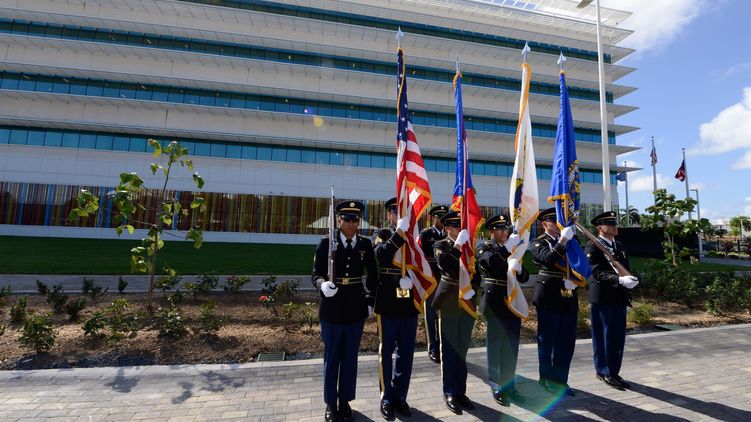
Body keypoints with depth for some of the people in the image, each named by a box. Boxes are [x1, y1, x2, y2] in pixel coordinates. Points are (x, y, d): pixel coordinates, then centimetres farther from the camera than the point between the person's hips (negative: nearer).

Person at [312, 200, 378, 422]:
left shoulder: (365, 244, 0)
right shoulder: (326, 242, -8)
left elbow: (373, 273, 9)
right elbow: (316, 273, -9)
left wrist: (370, 293, 5)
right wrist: (323, 285, -29)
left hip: (356, 309, 2)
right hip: (331, 309, -2)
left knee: (350, 358, 15)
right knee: (331, 357, 13)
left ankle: (345, 400, 34)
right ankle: (331, 403, 31)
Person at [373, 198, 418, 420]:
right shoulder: (383, 235, -1)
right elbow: (381, 256, -21)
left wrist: (412, 278, -13)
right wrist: (399, 233, -27)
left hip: (410, 302, 3)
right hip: (388, 303, -3)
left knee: (406, 352, 13)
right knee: (386, 351, 9)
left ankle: (400, 396, 29)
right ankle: (386, 398, 24)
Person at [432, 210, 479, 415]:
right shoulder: (440, 245, -2)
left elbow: (477, 273, 6)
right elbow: (445, 265, -21)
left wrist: (472, 289, -10)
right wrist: (457, 246, -22)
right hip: (449, 303, -4)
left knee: (462, 350, 13)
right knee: (449, 350, 4)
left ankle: (460, 391, 24)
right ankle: (450, 393, 16)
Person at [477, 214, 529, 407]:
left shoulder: (514, 249, 13)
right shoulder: (485, 248, -2)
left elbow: (525, 277, 9)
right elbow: (490, 263, -24)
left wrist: (518, 270, -12)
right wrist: (507, 248, -31)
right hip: (495, 302, -5)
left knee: (511, 346, 13)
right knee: (496, 345, 2)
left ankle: (509, 385, 27)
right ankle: (497, 388, 14)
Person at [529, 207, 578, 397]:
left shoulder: (570, 242, 13)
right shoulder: (539, 243, -2)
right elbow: (548, 257, -22)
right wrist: (563, 240, -22)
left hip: (569, 298, 5)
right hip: (549, 298, -5)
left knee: (567, 343, 11)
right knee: (547, 342, 6)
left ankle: (560, 381, 25)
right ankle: (547, 381, 21)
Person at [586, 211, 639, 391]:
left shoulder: (620, 246, 15)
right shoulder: (593, 247, -10)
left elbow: (625, 269, 20)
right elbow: (597, 273, -19)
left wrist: (630, 280, 4)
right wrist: (619, 280, -29)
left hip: (619, 297, 7)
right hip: (602, 298, -7)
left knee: (618, 337, 13)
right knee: (604, 336, 4)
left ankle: (614, 371, 26)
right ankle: (604, 372, 17)